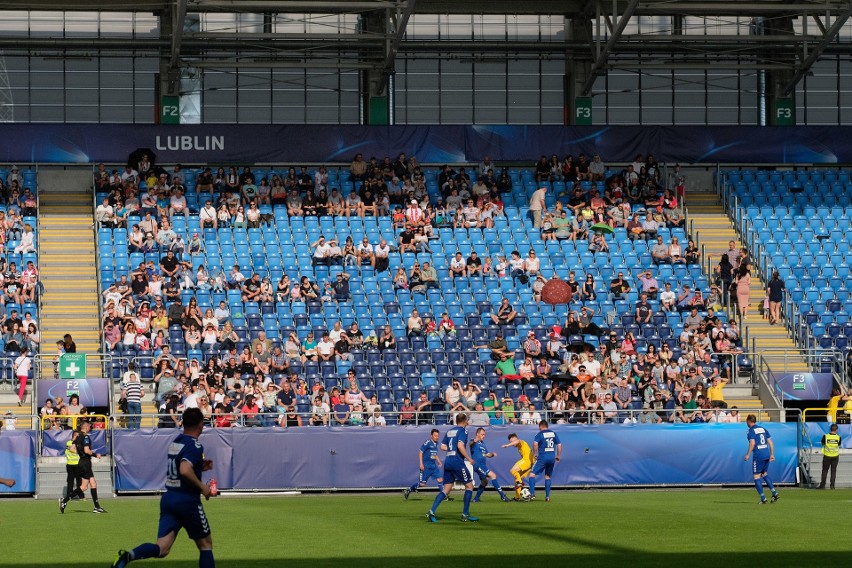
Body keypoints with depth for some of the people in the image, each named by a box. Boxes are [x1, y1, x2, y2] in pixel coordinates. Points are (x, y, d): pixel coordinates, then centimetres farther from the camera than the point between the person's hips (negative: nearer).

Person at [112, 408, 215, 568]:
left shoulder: (175, 442, 13)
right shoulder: (195, 446, -12)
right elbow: (185, 471, -28)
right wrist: (201, 486, -16)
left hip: (168, 499, 6)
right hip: (188, 501, -6)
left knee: (161, 549, -5)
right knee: (205, 544, 13)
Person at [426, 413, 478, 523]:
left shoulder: (449, 431, 15)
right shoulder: (462, 431, -6)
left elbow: (442, 447, 15)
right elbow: (460, 446, -19)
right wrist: (469, 458, -12)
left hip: (448, 461, 7)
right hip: (457, 462, -7)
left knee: (446, 489, 8)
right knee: (469, 485, 5)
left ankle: (432, 512, -6)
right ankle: (465, 514, 4)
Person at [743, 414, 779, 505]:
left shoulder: (751, 431, -5)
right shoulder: (763, 429, 15)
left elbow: (752, 443, -17)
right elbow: (771, 442, 13)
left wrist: (747, 455, -11)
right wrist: (772, 454, 18)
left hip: (758, 456, -7)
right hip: (767, 455, 7)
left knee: (757, 476, 1)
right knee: (764, 474, 23)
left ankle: (763, 498, -3)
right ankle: (774, 493, 13)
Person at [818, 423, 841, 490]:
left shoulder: (825, 436, -12)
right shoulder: (838, 437, -10)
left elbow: (823, 444, 3)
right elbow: (839, 445, 2)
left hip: (827, 456, -1)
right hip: (835, 456, 1)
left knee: (825, 470, 10)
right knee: (833, 470, 10)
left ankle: (823, 485, 11)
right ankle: (832, 485, 7)